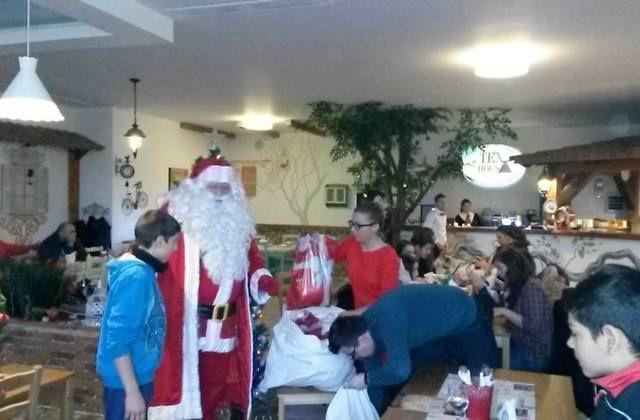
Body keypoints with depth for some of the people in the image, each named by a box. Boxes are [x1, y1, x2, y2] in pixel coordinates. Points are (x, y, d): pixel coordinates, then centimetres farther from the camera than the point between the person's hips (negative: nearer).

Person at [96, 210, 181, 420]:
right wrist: (132, 391, -24)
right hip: (125, 379, -9)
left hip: (138, 373, 9)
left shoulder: (142, 270, 4)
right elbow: (117, 338, -25)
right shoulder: (135, 276, -23)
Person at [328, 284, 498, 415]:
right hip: (435, 332, 7)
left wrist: (366, 378, -28)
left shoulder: (388, 320, -39)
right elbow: (376, 371, -3)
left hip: (464, 321, -7)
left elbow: (400, 370, -46)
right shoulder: (368, 326, -13)